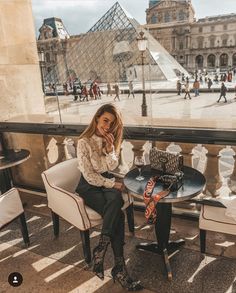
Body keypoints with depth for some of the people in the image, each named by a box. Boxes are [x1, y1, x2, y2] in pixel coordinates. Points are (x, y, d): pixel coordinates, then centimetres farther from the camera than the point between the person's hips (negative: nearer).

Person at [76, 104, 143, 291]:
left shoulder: (111, 140, 6)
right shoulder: (84, 142, -13)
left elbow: (112, 167, -1)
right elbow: (89, 175, -15)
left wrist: (110, 148, -16)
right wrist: (113, 185, -12)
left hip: (108, 181, 5)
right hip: (90, 186, -4)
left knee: (116, 200, -31)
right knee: (118, 215, -27)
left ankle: (101, 250, -22)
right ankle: (119, 268, -16)